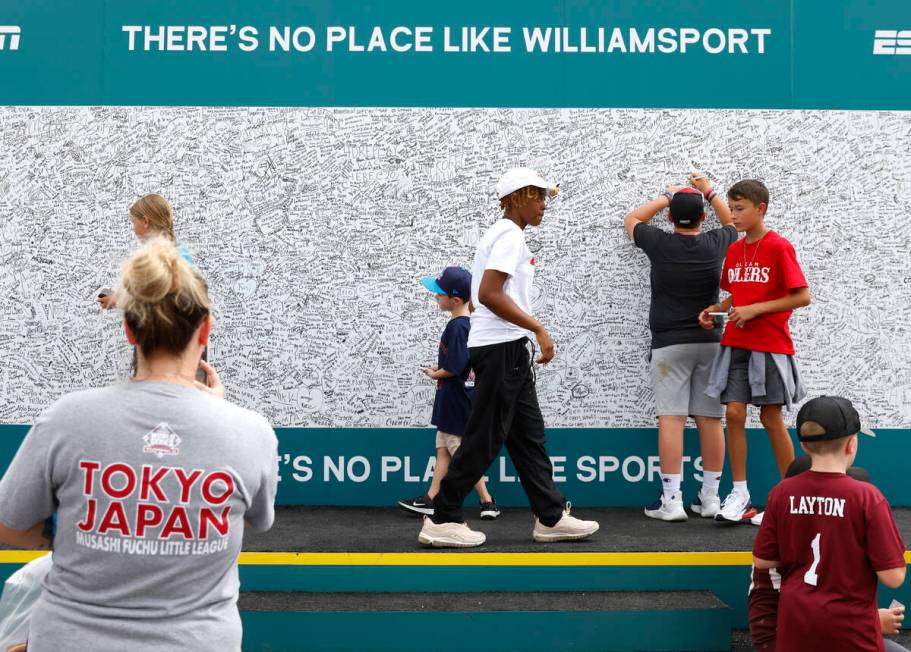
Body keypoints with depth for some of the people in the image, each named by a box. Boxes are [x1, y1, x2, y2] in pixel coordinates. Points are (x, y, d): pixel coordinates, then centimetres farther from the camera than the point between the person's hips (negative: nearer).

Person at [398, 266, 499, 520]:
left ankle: (487, 502, 7)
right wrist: (440, 371, 9)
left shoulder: (456, 326, -21)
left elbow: (454, 367, -24)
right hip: (454, 403, 10)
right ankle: (431, 499, 20)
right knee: (443, 450, 13)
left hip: (455, 401, -10)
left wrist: (435, 374, -7)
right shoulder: (469, 323, 7)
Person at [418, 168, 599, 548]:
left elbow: (486, 294, 21)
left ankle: (551, 517, 19)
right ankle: (443, 520, 4)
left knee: (529, 435, 12)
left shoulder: (502, 233, 19)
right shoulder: (510, 234, -12)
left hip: (508, 351, 11)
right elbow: (489, 294, -22)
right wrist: (539, 329, -19)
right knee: (484, 438, -4)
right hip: (501, 348, -11)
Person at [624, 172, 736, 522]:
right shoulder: (715, 244, 2)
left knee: (671, 419, -5)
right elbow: (731, 221, 27)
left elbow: (631, 220, 17)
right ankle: (710, 498, 11)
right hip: (710, 342, 3)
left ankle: (671, 501, -7)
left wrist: (666, 197, 24)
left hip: (669, 344, -3)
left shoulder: (660, 244, -4)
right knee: (710, 419, 5)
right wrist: (708, 190, 32)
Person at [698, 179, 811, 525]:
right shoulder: (734, 250, 9)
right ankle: (740, 496, 8)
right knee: (734, 413, -1)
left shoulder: (779, 247, -10)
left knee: (771, 418, 2)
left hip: (770, 345, -5)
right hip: (735, 343, 5)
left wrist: (754, 309, -18)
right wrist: (717, 308, 1)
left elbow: (802, 296, -13)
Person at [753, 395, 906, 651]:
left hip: (795, 623, 3)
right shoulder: (867, 497, -15)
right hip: (850, 627, -3)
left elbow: (762, 561, 1)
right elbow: (893, 577, -13)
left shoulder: (782, 493, -6)